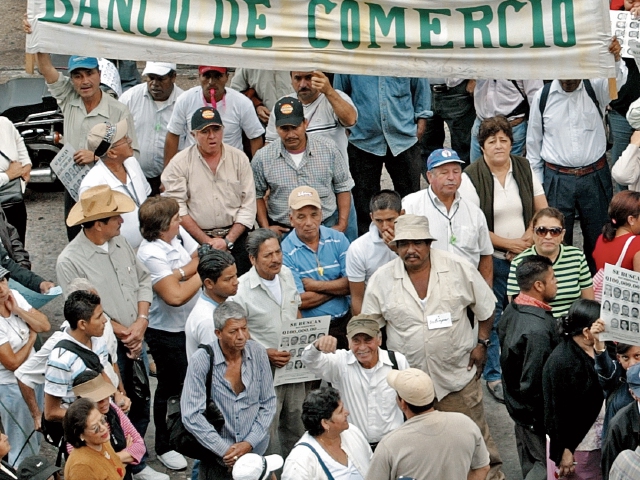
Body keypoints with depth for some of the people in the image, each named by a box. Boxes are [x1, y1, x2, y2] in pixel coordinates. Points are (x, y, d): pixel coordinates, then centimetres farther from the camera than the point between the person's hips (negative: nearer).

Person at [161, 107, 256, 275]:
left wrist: (228, 241, -7)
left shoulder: (239, 159, 7)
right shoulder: (180, 163, 1)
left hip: (235, 236, 2)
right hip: (196, 240, -2)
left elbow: (248, 206, 4)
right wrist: (207, 241, -8)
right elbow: (178, 208, -5)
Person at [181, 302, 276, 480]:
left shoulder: (258, 353, -6)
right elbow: (191, 415, -17)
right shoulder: (201, 361, -15)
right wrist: (225, 450, -18)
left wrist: (249, 443, -10)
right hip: (216, 457, -3)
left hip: (255, 451, 3)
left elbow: (268, 403, 0)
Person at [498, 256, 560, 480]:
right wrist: (549, 423, -19)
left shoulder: (511, 310, -2)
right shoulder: (537, 329, -32)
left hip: (516, 401, 10)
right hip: (536, 412, -10)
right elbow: (535, 383, -29)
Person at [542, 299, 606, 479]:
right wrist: (565, 450, -15)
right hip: (576, 442, -8)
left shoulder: (590, 351, 3)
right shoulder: (563, 362, -22)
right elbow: (560, 410, -18)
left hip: (595, 439, 8)